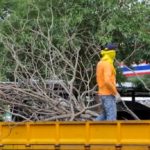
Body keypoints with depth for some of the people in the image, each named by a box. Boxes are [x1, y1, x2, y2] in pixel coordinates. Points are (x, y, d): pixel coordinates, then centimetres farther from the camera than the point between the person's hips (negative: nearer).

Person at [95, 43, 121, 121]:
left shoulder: (100, 63, 13)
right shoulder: (107, 64, -18)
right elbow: (107, 81, -28)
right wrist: (116, 93, -21)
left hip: (102, 93, 10)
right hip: (108, 94, -10)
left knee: (105, 115, 19)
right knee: (111, 117, -6)